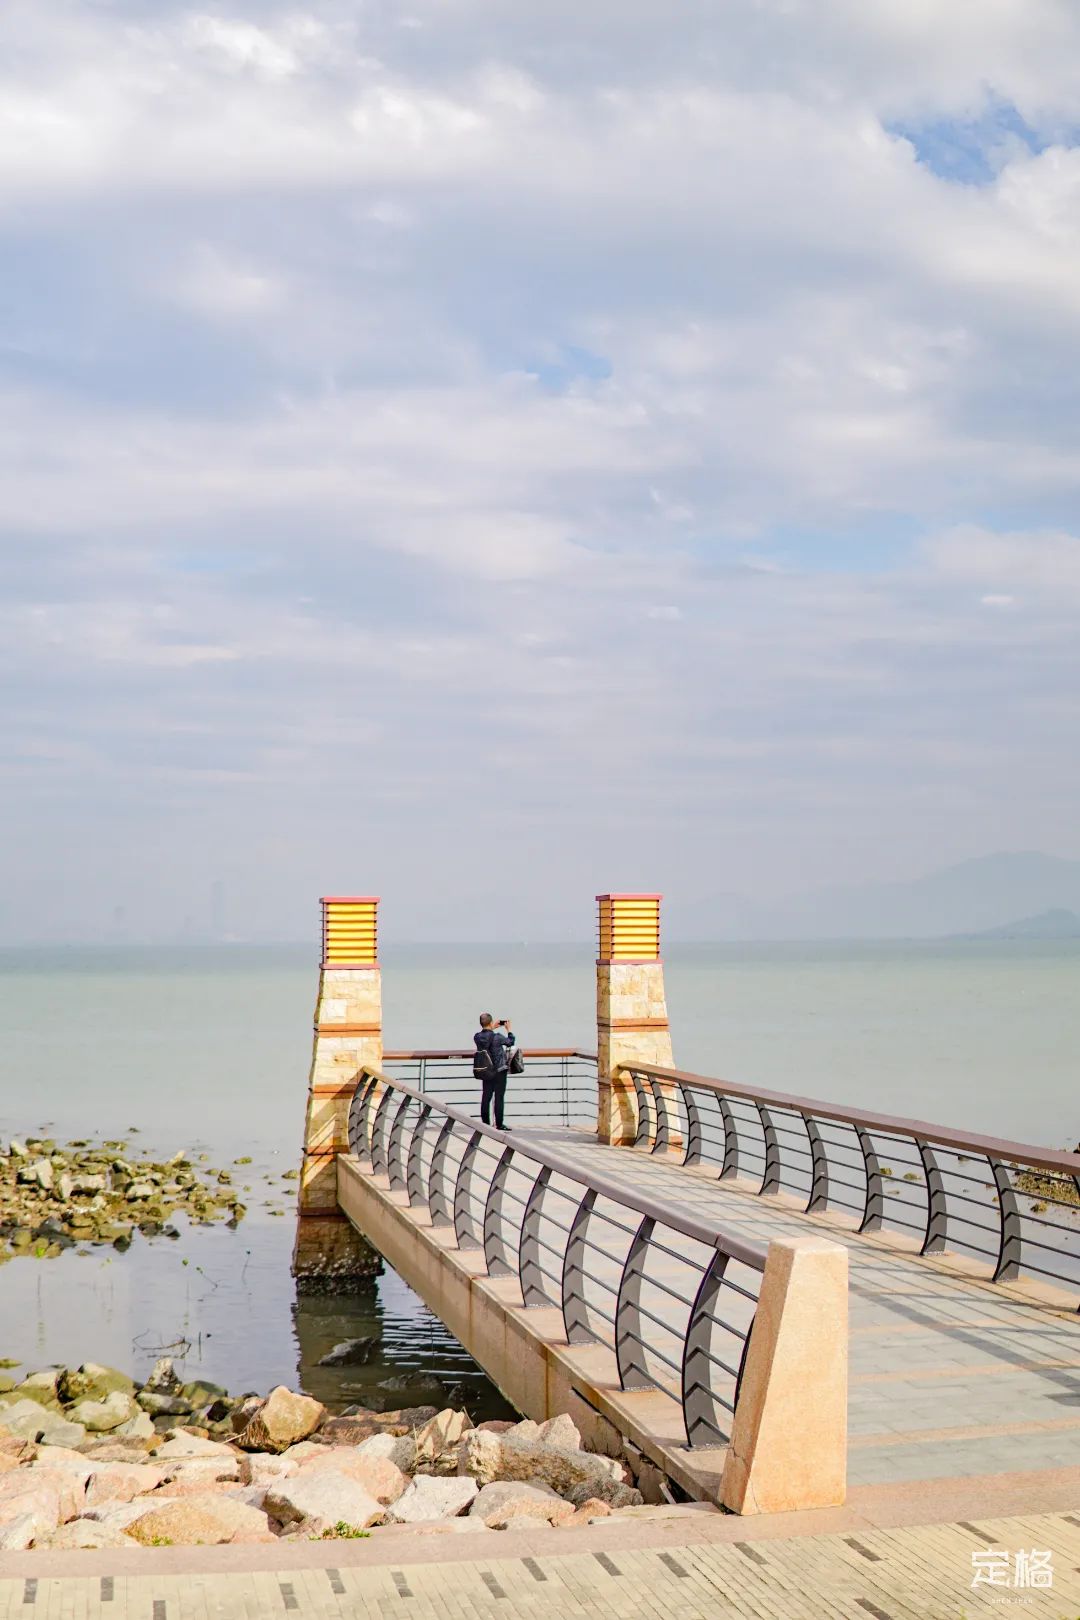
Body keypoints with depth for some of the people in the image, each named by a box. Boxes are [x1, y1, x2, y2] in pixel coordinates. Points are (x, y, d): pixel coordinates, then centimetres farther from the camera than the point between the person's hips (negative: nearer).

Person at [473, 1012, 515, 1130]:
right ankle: (499, 1124, 4)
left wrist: (492, 1028, 18)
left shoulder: (477, 1037, -7)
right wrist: (508, 1029, 12)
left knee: (486, 1097, 11)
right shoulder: (497, 1037, -20)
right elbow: (510, 1042, -2)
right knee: (499, 1097, 1)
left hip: (485, 1071, 5)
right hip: (499, 1071, -5)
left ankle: (485, 1123, 14)